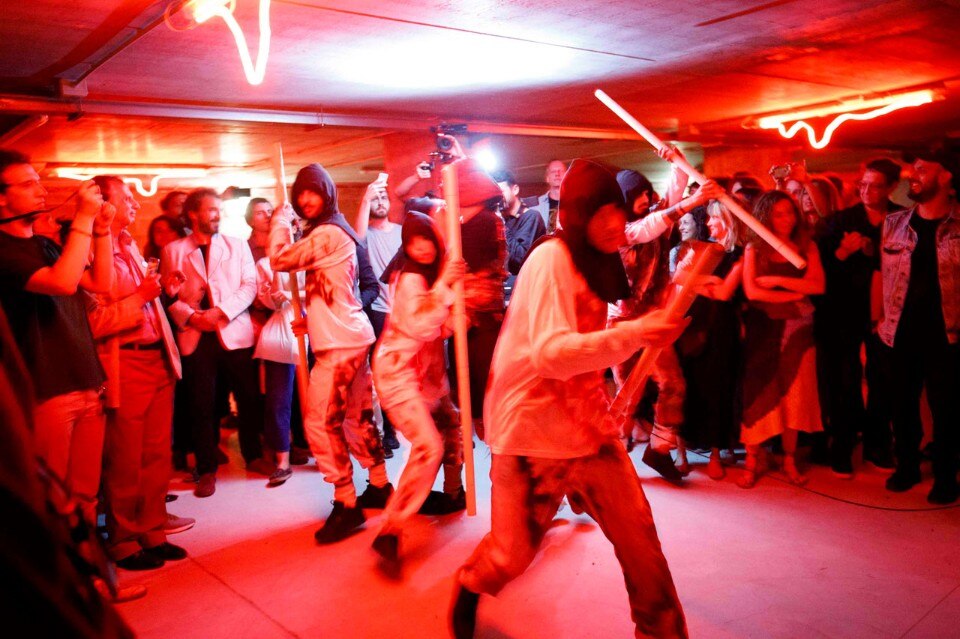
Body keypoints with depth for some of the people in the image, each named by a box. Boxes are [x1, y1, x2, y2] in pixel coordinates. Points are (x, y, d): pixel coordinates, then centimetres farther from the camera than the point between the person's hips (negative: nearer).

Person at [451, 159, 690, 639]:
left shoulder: (592, 262, 10)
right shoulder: (551, 259, -17)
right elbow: (551, 353, -28)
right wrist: (635, 333, -33)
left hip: (587, 424, 7)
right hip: (533, 429, -7)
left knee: (639, 537, 2)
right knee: (513, 555, 8)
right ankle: (471, 586, 42)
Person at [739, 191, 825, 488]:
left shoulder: (806, 246, 7)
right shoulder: (754, 249, 3)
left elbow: (818, 285, -6)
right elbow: (752, 291, -9)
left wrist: (778, 280, -11)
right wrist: (796, 294, -8)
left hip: (797, 329, 2)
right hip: (763, 329, -1)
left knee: (794, 392, 5)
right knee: (759, 393, -2)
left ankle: (790, 458, 16)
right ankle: (753, 459, 6)